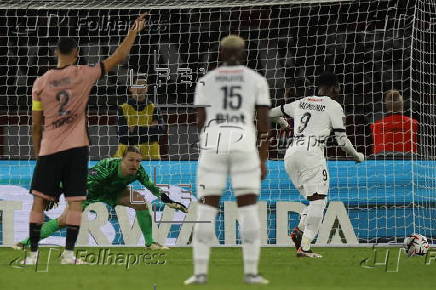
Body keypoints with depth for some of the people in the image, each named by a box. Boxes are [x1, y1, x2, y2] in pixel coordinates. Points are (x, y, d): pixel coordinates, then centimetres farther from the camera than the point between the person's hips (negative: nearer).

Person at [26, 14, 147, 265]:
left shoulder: (41, 83, 0)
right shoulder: (84, 74, -3)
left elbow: (36, 126, 3)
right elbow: (118, 57, 5)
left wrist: (38, 154, 13)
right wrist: (134, 32, 17)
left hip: (49, 149, 1)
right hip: (76, 149, 0)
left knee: (39, 201, 3)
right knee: (74, 202, 3)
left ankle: (33, 253, -1)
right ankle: (69, 253, -2)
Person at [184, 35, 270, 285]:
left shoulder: (207, 81, 10)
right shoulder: (256, 80, 8)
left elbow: (200, 121, 6)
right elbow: (264, 123, 5)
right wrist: (263, 159, 10)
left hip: (213, 143, 1)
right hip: (244, 143, -1)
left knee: (207, 210, 4)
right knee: (248, 209, 5)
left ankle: (200, 272, -2)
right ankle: (251, 272, -1)